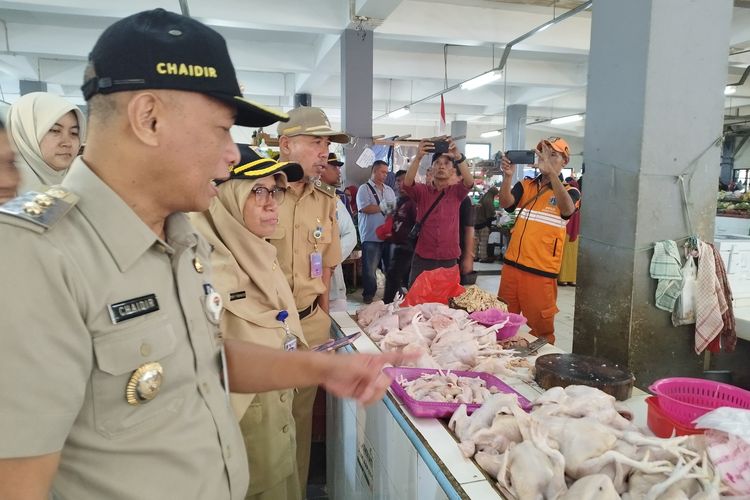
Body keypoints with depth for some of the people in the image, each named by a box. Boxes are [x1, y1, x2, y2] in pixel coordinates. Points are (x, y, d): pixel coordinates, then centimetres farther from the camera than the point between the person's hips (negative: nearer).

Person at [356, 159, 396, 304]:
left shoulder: (389, 190, 17)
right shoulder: (364, 189, -2)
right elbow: (365, 208, -15)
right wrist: (384, 207, -9)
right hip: (371, 237, -5)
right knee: (370, 269, 1)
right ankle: (368, 295, 15)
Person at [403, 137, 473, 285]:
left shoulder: (456, 192, 4)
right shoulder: (422, 191, 3)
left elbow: (470, 181, -16)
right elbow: (407, 183, -16)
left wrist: (458, 156, -31)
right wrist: (418, 157, -31)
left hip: (449, 260, 0)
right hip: (422, 259, 0)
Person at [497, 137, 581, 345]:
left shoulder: (569, 191, -2)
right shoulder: (525, 185, 9)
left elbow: (567, 209, -26)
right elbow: (506, 203, -10)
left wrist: (550, 172, -38)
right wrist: (507, 176, -29)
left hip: (541, 271, -4)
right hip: (511, 265, 4)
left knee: (541, 329, 6)